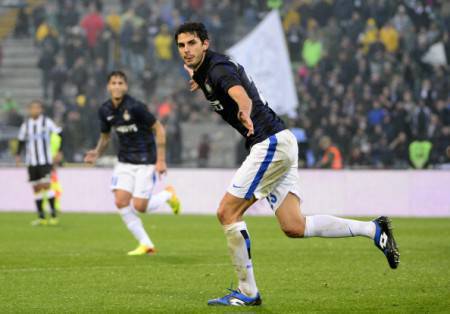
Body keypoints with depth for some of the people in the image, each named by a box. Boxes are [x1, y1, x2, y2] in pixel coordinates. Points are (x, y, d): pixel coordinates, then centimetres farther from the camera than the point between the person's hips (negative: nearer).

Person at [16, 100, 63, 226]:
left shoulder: (46, 122, -4)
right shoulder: (26, 125, 7)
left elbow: (60, 134, 0)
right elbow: (21, 141, 17)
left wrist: (59, 152, -4)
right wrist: (18, 155, 5)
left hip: (45, 160, -4)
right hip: (31, 162, 4)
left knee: (46, 185, -13)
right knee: (36, 188, 4)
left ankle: (53, 215, -6)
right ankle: (41, 217, 9)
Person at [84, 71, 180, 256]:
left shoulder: (135, 107, -19)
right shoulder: (105, 111, -1)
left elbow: (159, 129, -13)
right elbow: (105, 136, 16)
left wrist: (161, 160, -15)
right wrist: (97, 153, -4)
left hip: (145, 161, -6)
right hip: (124, 162, 6)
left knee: (139, 206, -11)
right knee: (121, 202, -9)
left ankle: (168, 195, 21)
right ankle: (146, 244, 3)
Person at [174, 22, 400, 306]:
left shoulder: (218, 68, -14)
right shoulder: (206, 71, 15)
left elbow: (241, 94, -38)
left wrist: (245, 113, -58)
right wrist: (200, 81, 38)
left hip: (271, 142, -9)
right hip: (280, 144, 9)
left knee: (227, 212, -7)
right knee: (294, 227, 1)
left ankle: (248, 292, -3)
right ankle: (373, 229, 5)